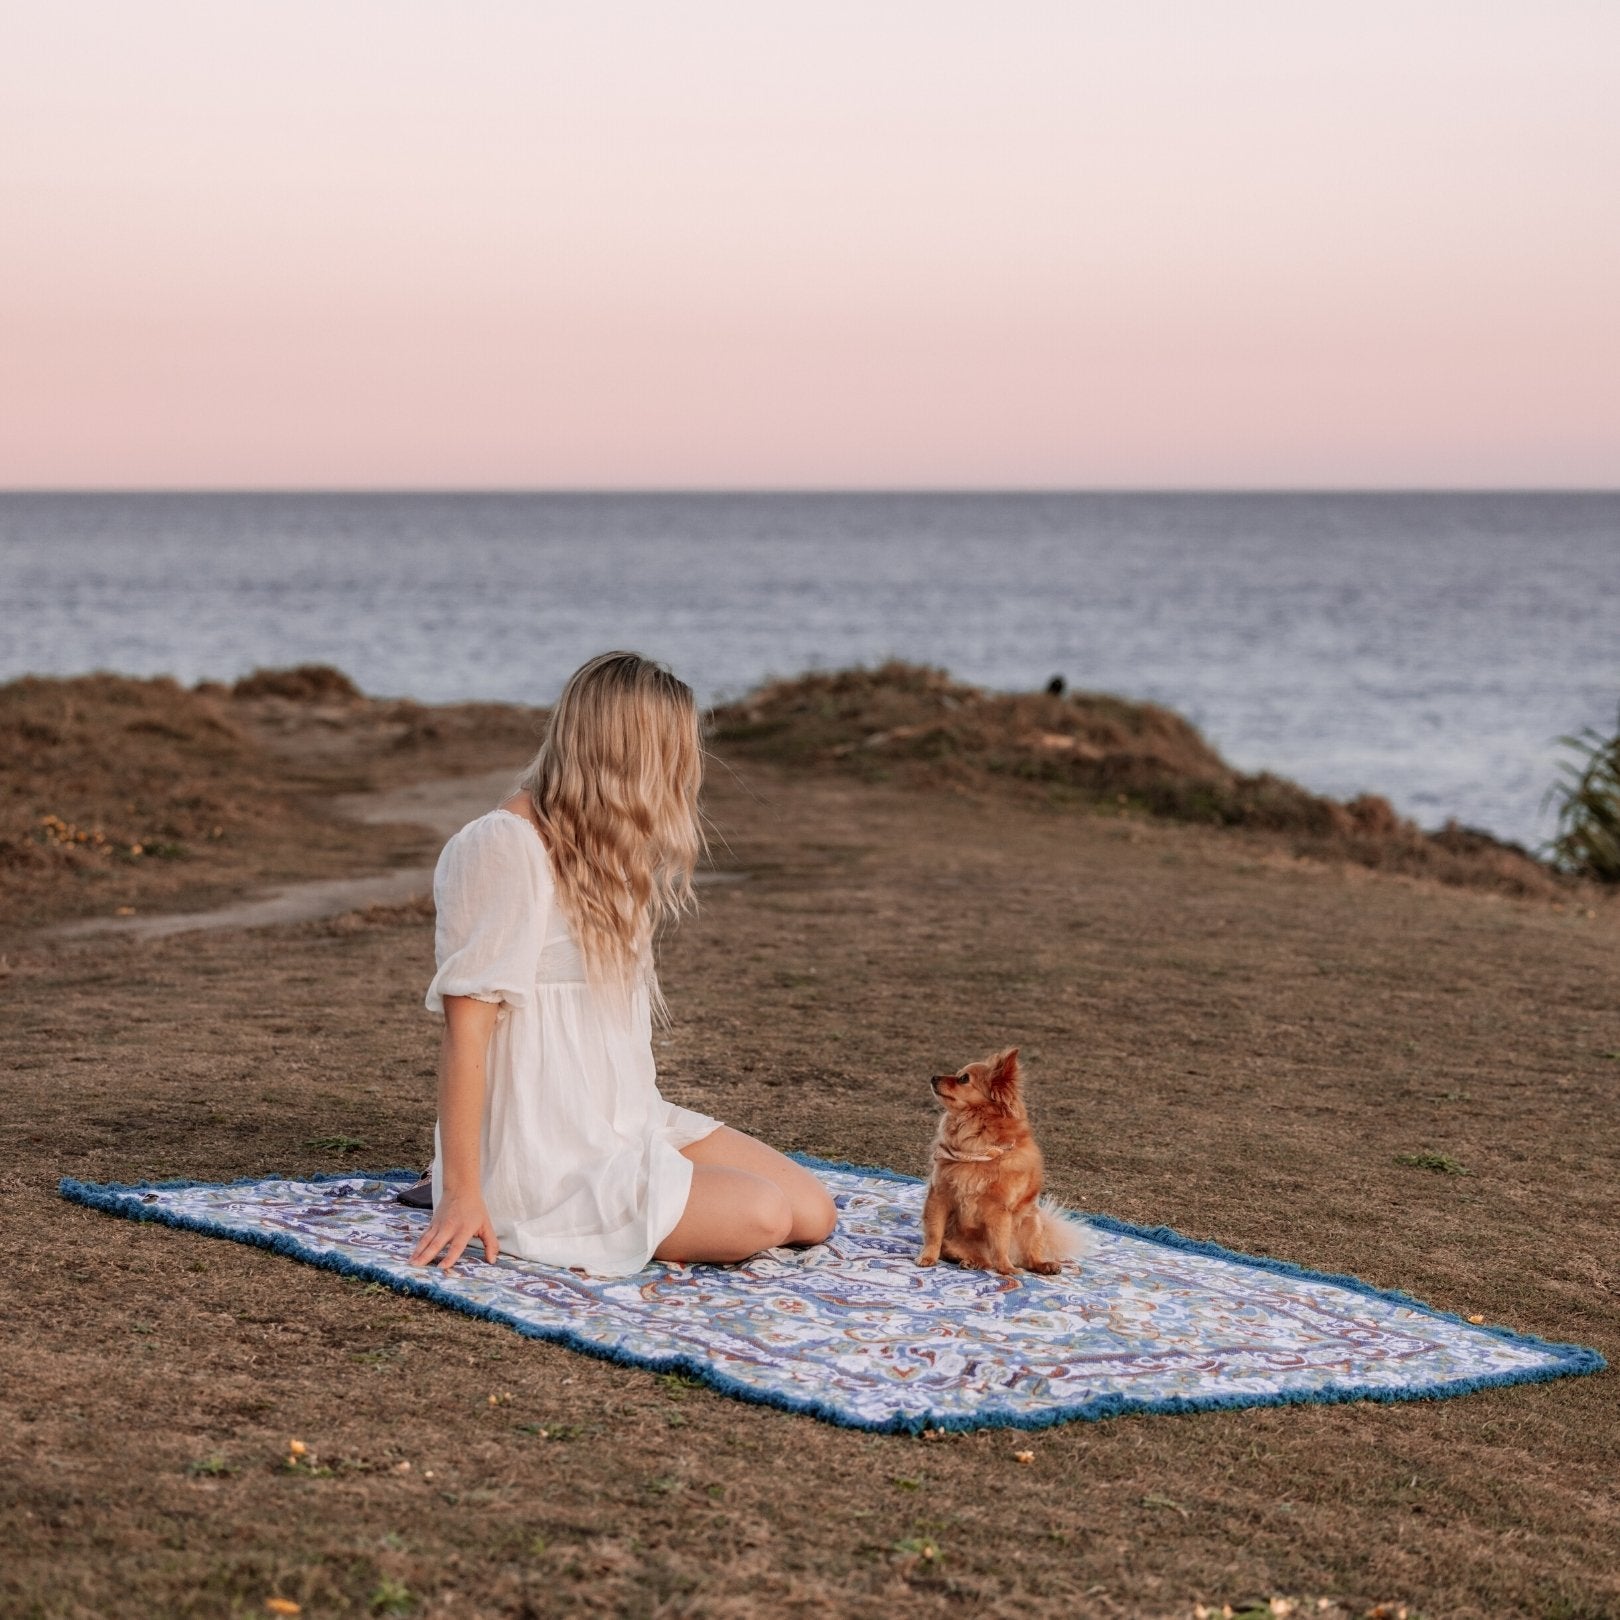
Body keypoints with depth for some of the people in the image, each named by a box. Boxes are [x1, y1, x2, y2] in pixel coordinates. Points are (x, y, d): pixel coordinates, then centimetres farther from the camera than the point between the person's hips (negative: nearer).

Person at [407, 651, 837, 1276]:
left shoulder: (598, 850, 14)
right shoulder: (503, 847, -16)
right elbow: (466, 1019, -20)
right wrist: (461, 1192, -21)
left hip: (624, 1124, 9)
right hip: (543, 1154, -9)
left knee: (812, 1212, -2)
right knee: (760, 1216, -20)